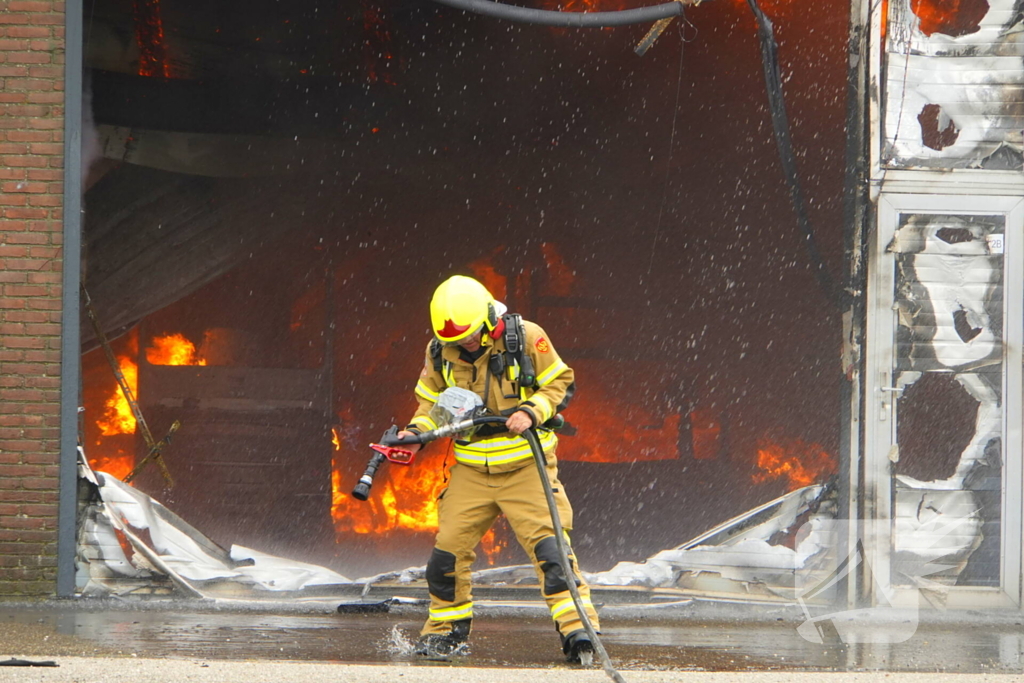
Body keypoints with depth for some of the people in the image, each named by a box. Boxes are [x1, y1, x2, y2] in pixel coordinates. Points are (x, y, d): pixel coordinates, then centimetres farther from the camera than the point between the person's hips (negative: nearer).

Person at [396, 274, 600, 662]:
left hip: (525, 465, -4)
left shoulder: (527, 339, -10)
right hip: (471, 471, 4)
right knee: (448, 550, 1)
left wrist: (531, 412, -20)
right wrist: (417, 432, -8)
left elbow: (561, 383, -3)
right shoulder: (440, 353, 0)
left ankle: (577, 629, -16)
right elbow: (432, 401, 12)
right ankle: (445, 630, 21)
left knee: (547, 545, -16)